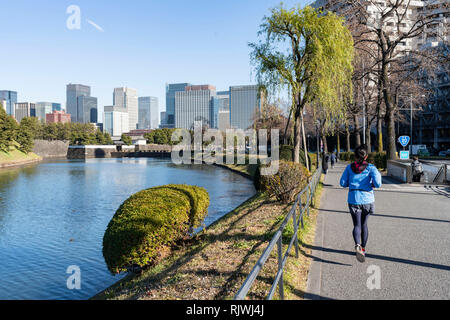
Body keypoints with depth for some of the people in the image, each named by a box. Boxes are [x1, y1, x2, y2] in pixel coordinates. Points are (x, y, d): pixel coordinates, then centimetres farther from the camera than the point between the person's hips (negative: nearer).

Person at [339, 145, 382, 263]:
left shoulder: (349, 167, 0)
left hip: (354, 200, 0)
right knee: (364, 224, 20)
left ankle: (357, 246, -23)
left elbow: (343, 183, 2)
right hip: (367, 199, 0)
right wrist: (373, 185, 6)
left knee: (357, 225, 4)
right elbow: (378, 183, -15)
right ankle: (363, 248, 30)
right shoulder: (371, 167, -5)